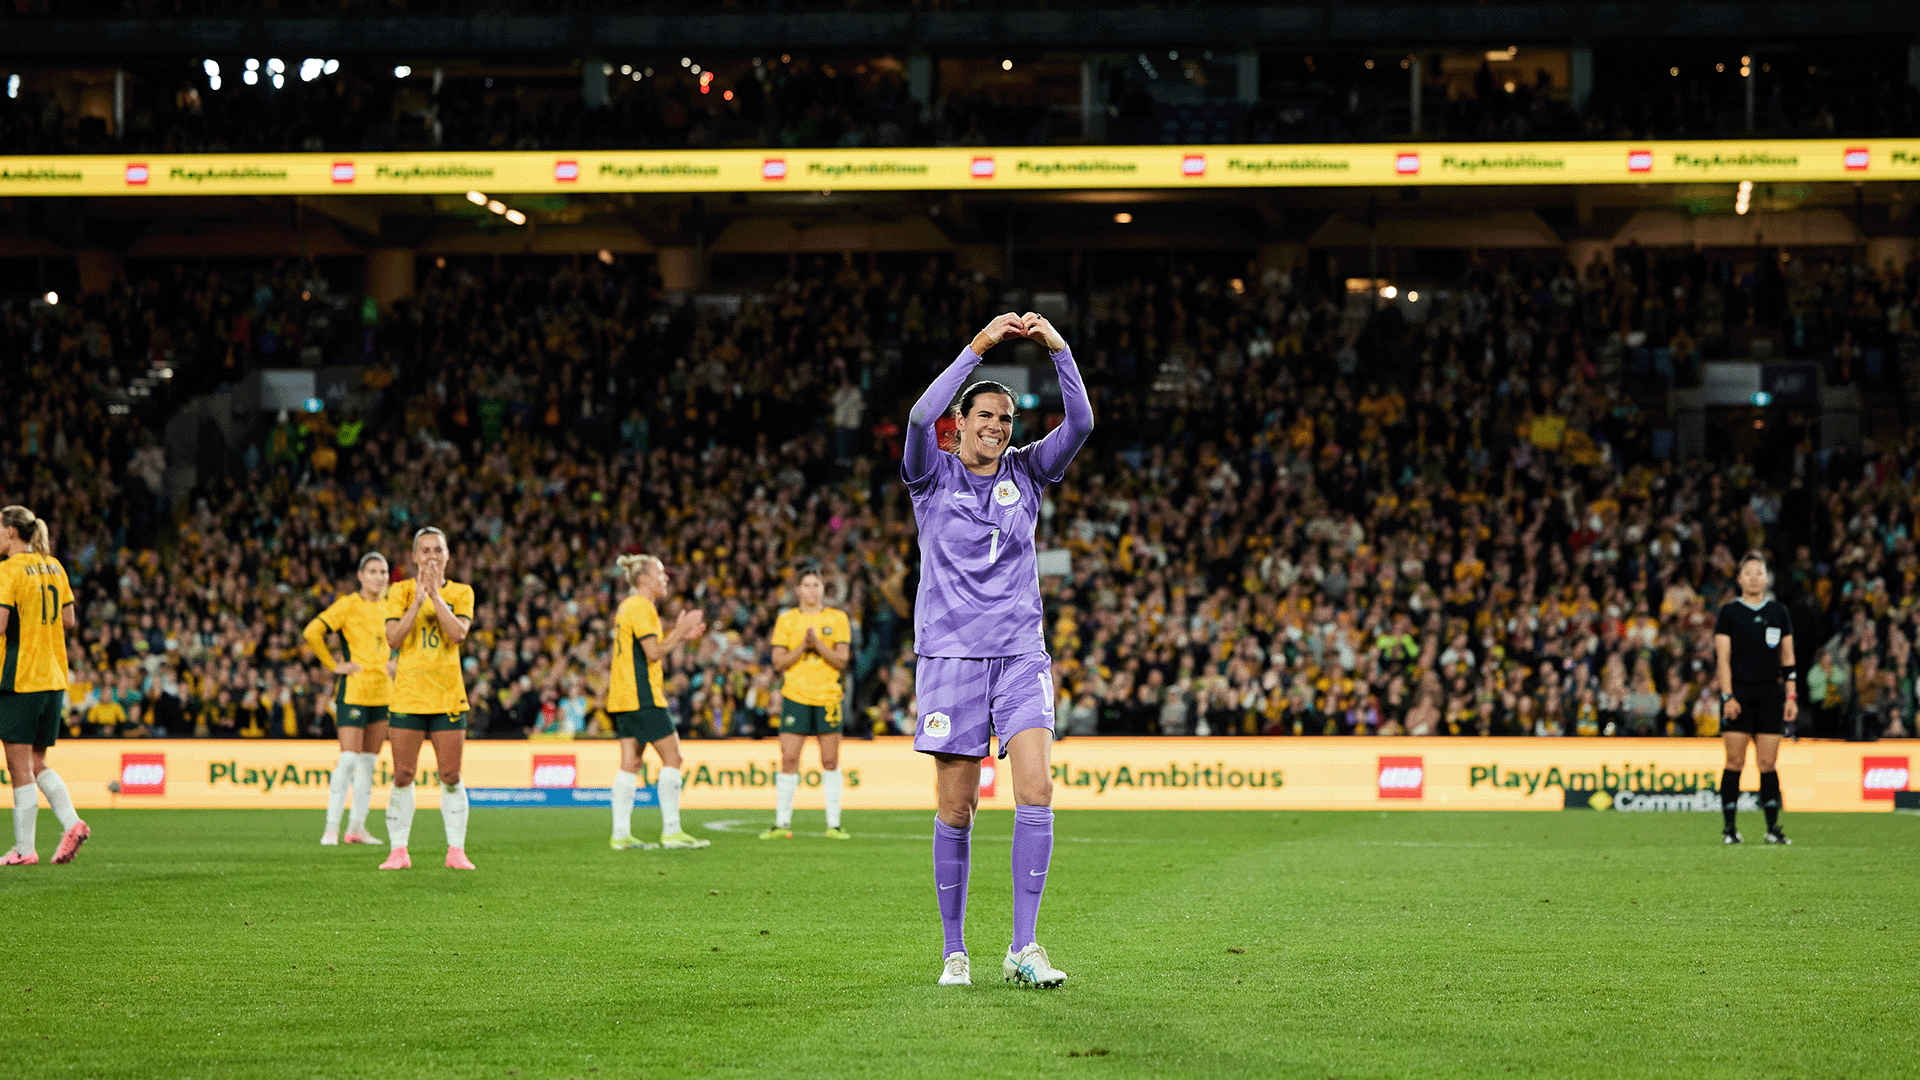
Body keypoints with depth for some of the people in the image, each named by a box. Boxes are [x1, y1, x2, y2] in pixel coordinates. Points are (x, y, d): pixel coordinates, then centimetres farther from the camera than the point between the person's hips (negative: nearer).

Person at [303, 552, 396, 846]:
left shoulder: (389, 607, 12)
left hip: (383, 690, 6)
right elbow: (312, 632, -16)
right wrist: (334, 665, -13)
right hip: (354, 689, -6)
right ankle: (331, 828, -9)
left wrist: (395, 663, 12)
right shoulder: (348, 605, -7)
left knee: (369, 761, 8)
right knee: (349, 759, -12)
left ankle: (357, 827, 14)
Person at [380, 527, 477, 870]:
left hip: (448, 696, 1)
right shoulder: (401, 592, 4)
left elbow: (458, 633, -11)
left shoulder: (461, 593, 6)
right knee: (402, 776, -2)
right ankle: (398, 851, 5)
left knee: (451, 777, 0)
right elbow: (393, 639, -8)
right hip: (407, 694, 0)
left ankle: (456, 851, 7)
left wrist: (435, 595, -13)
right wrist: (418, 599, -13)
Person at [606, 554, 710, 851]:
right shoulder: (642, 607, -11)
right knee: (671, 756, -6)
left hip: (622, 697, 10)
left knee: (630, 763, 6)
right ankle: (671, 831, -7)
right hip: (642, 695, -10)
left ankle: (621, 834, 1)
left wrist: (681, 637, 20)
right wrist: (680, 631, -8)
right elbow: (653, 653, -17)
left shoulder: (627, 607, 20)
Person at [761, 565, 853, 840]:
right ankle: (782, 823, 0)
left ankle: (833, 825, 4)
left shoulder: (837, 619, 5)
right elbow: (778, 662, 1)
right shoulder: (786, 620, 6)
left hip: (828, 696, 0)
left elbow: (841, 660, -1)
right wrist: (803, 647, -13)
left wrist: (818, 644, -15)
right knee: (788, 760, -5)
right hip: (795, 696, 0)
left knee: (830, 761, 0)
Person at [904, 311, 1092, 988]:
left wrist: (1058, 349, -15)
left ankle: (1023, 948, -12)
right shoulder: (934, 476, 3)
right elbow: (920, 417, -17)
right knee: (956, 810, -1)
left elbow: (1079, 424, -3)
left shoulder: (1026, 473, 11)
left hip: (1021, 654, 2)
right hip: (950, 655, -2)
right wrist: (978, 348, -20)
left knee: (1036, 791, -13)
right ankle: (955, 952, 10)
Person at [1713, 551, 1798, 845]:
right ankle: (1729, 828, 0)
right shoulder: (1729, 612, 2)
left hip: (1770, 694, 2)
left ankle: (1773, 827, 3)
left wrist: (1791, 696, 6)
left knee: (1768, 763, 0)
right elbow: (1723, 658, -1)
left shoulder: (1779, 612, 11)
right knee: (1735, 762, -5)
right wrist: (1728, 697, -10)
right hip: (1738, 693, -2)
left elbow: (1787, 657, 13)